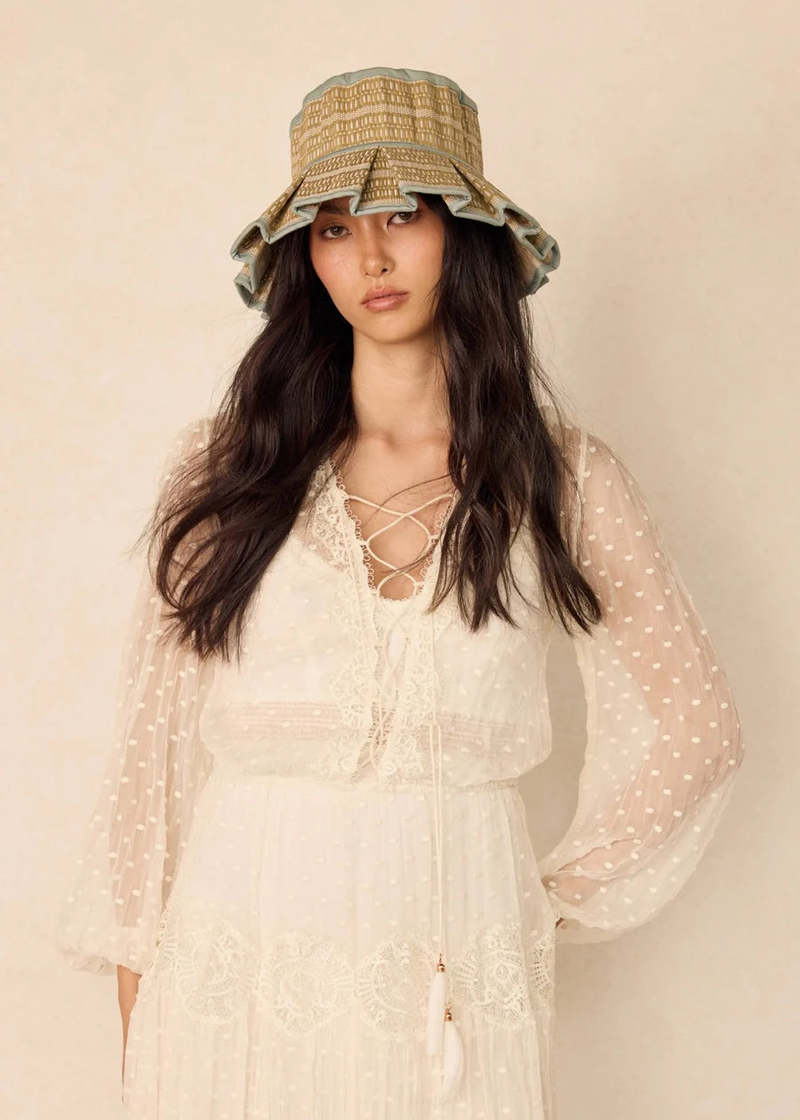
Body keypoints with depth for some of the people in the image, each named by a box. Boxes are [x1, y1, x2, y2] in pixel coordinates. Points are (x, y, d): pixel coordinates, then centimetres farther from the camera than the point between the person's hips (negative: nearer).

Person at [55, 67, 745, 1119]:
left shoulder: (564, 477, -1)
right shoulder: (222, 465, -1)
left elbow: (694, 726, 6)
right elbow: (154, 730, 2)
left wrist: (555, 896, 3)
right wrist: (135, 1006, 3)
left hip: (452, 980, 0)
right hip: (239, 968, 1)